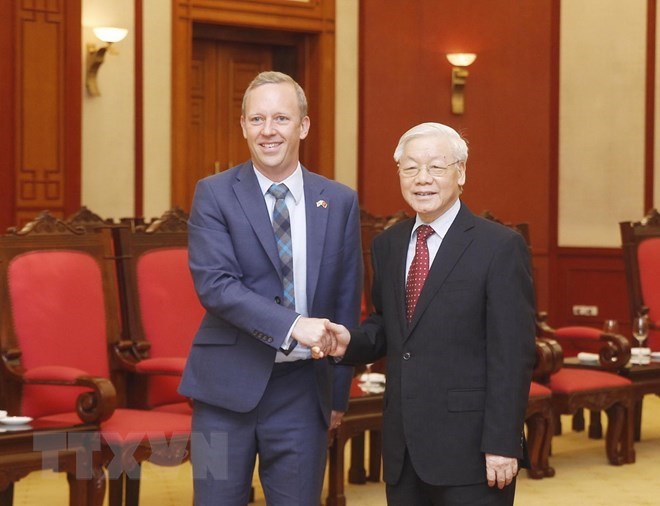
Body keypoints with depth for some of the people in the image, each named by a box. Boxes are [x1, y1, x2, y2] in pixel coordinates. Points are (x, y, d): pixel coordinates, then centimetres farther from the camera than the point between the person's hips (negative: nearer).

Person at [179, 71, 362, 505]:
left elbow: (347, 302, 9)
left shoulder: (340, 202, 6)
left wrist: (339, 392, 10)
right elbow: (214, 284, -14)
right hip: (228, 386, -2)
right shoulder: (214, 194, -2)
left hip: (303, 390, 2)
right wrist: (292, 325, -24)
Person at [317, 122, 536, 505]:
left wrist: (502, 443, -15)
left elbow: (513, 355, -11)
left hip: (469, 447, -5)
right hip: (403, 447, 6)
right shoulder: (387, 245, 12)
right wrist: (351, 342, -3)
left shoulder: (500, 247, -7)